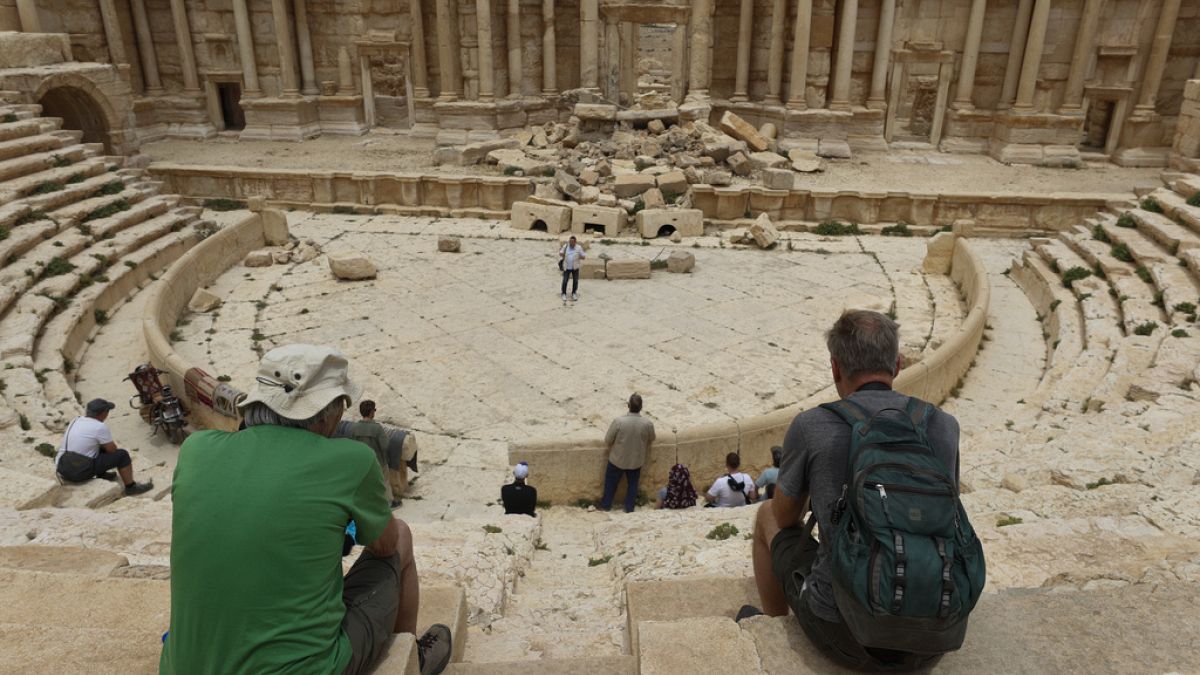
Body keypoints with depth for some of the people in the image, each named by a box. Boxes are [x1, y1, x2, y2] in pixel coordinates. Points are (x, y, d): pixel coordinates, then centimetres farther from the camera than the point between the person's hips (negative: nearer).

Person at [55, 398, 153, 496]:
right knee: (122, 454, 1)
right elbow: (112, 449, -5)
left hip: (62, 469, 8)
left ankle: (101, 475, 35)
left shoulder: (75, 421, 7)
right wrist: (105, 445, 17)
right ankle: (130, 487, 11)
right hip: (81, 472, -8)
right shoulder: (100, 427, -16)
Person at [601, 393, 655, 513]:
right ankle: (629, 507, 33)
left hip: (617, 459, -1)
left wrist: (611, 449, 8)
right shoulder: (648, 424, -19)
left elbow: (607, 440, -14)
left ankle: (606, 505, 36)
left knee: (611, 482, 21)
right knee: (632, 483, 24)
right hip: (636, 460, 1)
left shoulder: (618, 421, -26)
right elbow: (651, 440, 1)